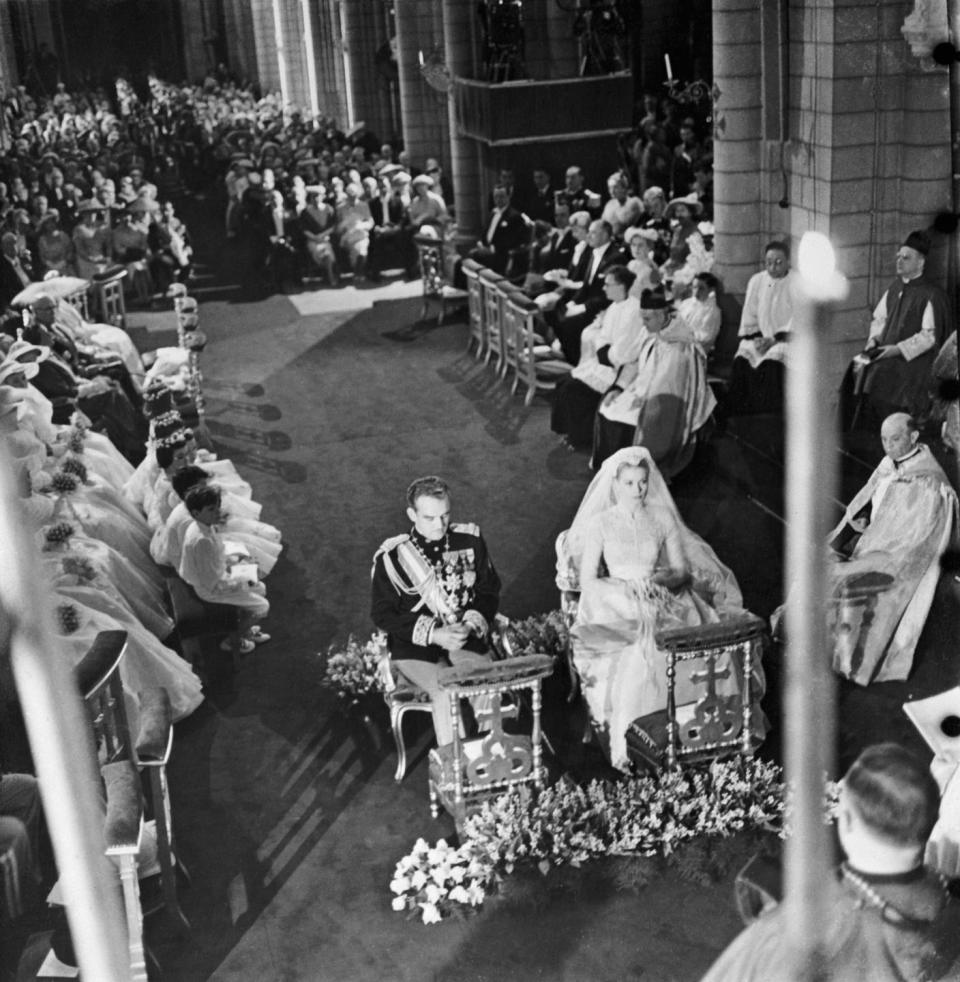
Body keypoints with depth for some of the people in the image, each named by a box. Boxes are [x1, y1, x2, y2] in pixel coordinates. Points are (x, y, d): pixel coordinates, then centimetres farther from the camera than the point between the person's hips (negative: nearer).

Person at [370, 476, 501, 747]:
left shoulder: (470, 540, 4)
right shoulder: (391, 557, -5)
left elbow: (489, 591, 10)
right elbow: (382, 613, -3)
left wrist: (471, 625, -11)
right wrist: (433, 634, -16)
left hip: (466, 640, 2)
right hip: (416, 647, -2)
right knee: (446, 693, -30)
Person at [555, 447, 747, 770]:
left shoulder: (663, 517, 11)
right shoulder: (599, 523, 3)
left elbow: (682, 570, 12)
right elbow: (587, 580, -1)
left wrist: (659, 580, -9)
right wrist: (625, 591, -15)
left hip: (663, 599, 3)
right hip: (617, 606, -3)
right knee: (638, 655, -34)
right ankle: (629, 743, -27)